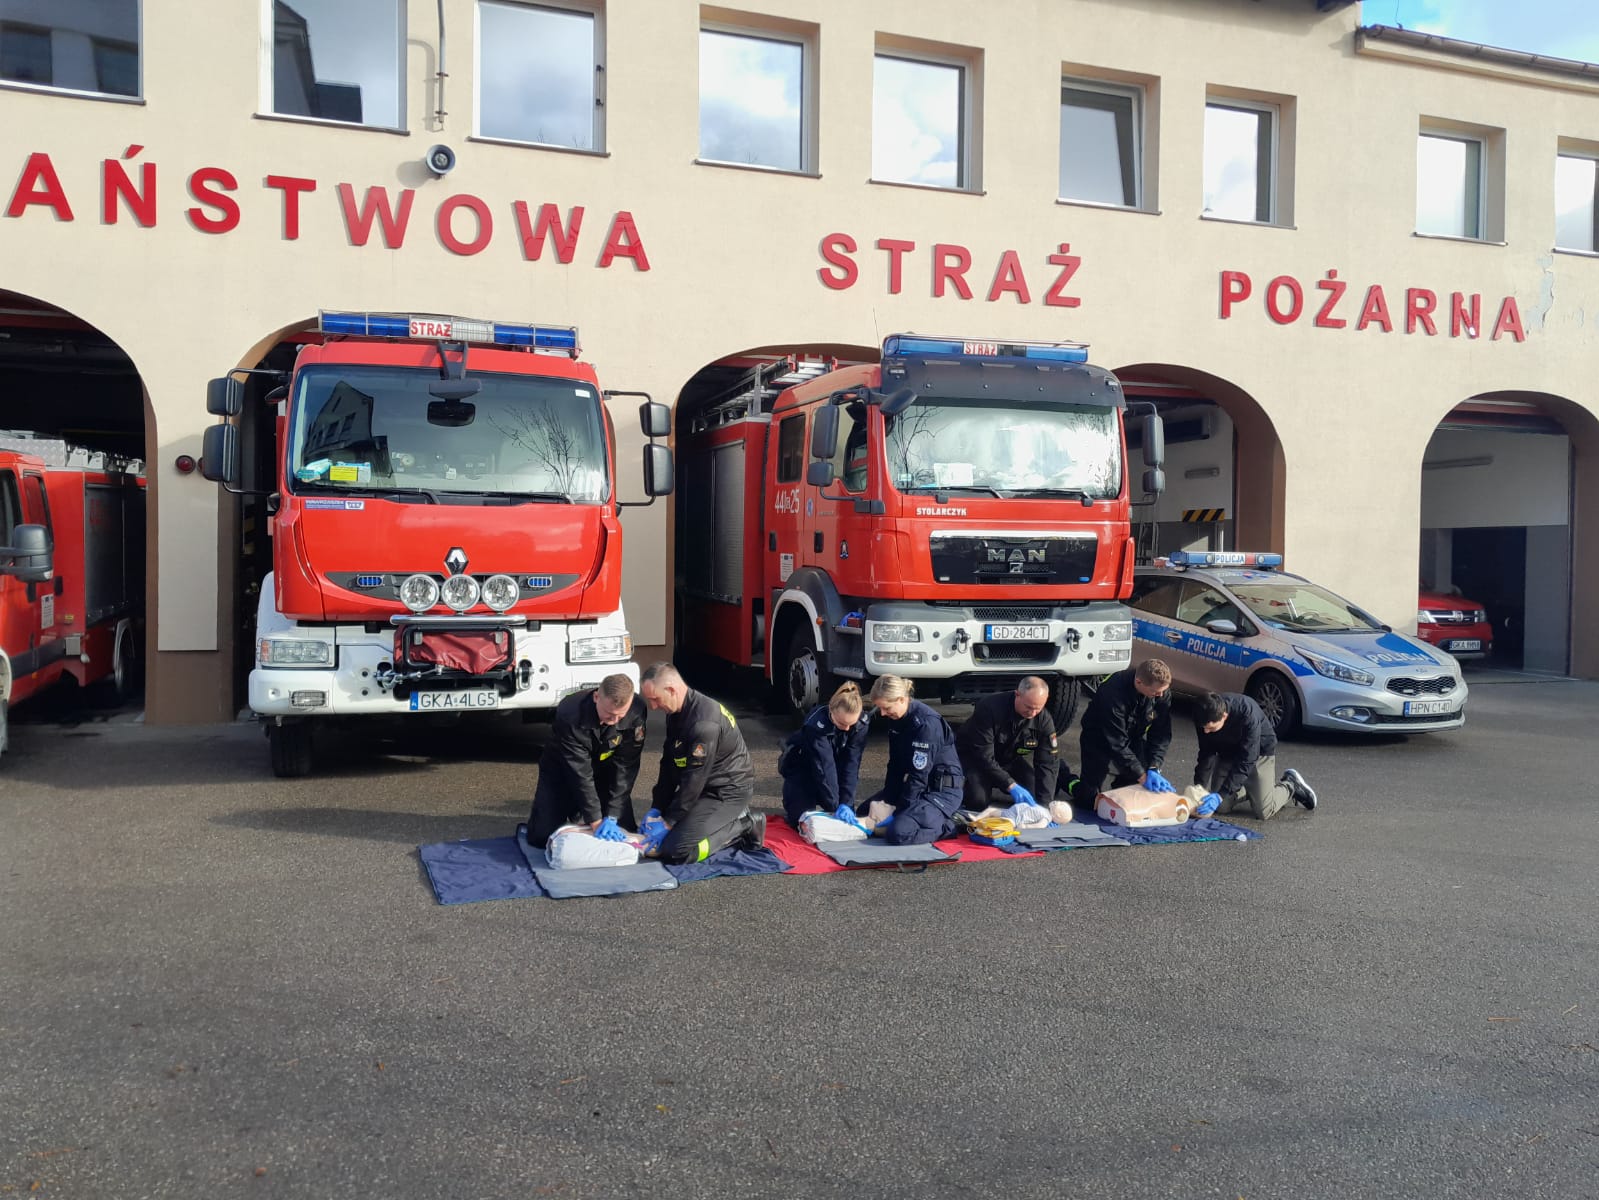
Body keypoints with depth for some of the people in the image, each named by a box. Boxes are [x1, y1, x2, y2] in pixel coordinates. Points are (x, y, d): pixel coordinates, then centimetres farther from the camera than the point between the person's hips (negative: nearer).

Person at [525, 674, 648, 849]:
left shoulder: (637, 712, -29)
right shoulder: (569, 714, -35)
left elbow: (625, 767, -24)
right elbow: (580, 773, -33)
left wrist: (611, 816, -29)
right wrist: (596, 822, -35)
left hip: (603, 768, 2)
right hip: (562, 769, -2)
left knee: (626, 832, -6)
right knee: (541, 837, -12)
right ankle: (573, 811, 20)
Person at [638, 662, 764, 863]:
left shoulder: (704, 722, -29)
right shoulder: (676, 713, 3)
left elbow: (694, 779, -24)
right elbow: (668, 765, 8)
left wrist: (669, 822, -17)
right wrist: (657, 809, 1)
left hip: (729, 791, -10)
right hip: (706, 787, 10)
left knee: (676, 851, -20)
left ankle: (745, 825, -4)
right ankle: (731, 820, 12)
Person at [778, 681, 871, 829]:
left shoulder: (861, 724, -24)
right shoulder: (816, 724, -37)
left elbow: (851, 763, -25)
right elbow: (824, 768, -37)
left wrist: (846, 803, -30)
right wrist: (834, 807, -36)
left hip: (836, 765, 4)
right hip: (802, 766, -4)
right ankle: (791, 805, 20)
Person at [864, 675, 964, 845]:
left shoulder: (926, 723, -26)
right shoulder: (896, 719, 1)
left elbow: (918, 775, -24)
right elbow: (895, 765, 6)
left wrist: (897, 812, -19)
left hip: (942, 790, -10)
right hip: (918, 786, 10)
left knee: (899, 833, -28)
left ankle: (948, 824, -6)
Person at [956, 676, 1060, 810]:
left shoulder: (1044, 719, -20)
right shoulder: (990, 707, -34)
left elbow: (1047, 763, -18)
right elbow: (984, 756, -33)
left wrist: (1043, 803, -29)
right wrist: (1011, 785, -40)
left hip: (1011, 759, 5)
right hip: (975, 757, -4)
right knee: (978, 802, -27)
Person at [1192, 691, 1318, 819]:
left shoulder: (1248, 714, -39)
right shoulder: (1204, 716, -25)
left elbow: (1246, 761, -35)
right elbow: (1206, 753, -12)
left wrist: (1221, 794, -40)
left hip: (1259, 751, -4)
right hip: (1228, 754, 4)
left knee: (1263, 811, -11)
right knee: (1219, 807, -3)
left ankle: (1291, 784, 16)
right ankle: (1251, 789, 23)